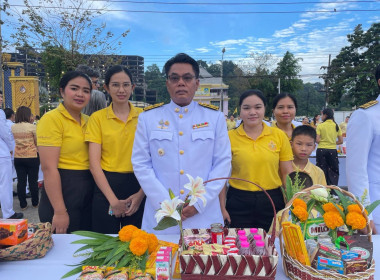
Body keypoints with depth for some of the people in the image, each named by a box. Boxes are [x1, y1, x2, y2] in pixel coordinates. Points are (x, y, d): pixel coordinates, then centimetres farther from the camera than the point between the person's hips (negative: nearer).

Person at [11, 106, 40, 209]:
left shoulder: (13, 127, 0)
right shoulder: (32, 127, -12)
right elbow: (37, 143, -6)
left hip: (18, 158, 4)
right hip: (32, 157, -4)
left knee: (21, 181, 9)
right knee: (33, 181, 7)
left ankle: (23, 204, 16)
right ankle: (35, 203, 18)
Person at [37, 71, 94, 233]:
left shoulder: (88, 121, 10)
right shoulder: (52, 119, -11)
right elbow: (48, 167, -18)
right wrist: (59, 211, -20)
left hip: (89, 192, 7)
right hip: (63, 189, -7)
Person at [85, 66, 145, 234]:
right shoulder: (97, 118, 0)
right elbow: (94, 163, -4)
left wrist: (141, 194, -10)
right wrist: (113, 199, -10)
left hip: (138, 188, 1)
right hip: (106, 186, -1)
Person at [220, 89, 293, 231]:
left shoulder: (279, 135, 0)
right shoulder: (229, 137, -3)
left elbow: (287, 174, 4)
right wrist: (222, 208, -2)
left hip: (272, 201, 1)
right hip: (238, 203, -1)